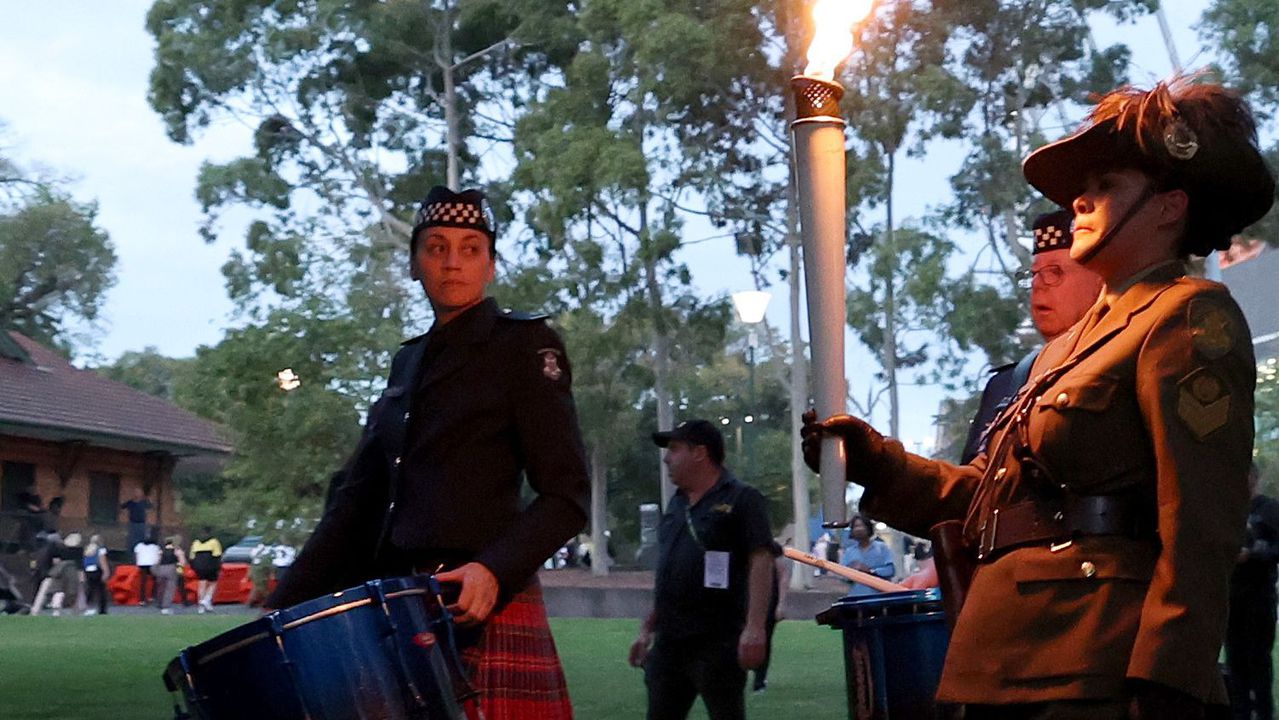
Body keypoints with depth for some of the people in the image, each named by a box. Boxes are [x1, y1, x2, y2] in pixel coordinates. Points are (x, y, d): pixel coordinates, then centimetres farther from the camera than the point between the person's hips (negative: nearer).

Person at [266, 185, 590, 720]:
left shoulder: (525, 345, 0)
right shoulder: (408, 361, 18)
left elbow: (567, 496, -7)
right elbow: (357, 498, 15)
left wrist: (495, 571, -23)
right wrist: (283, 609, 7)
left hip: (479, 611, -5)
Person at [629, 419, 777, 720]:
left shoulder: (741, 500, -5)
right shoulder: (677, 504, 18)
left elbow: (761, 561, -14)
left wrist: (755, 627, -24)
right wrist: (647, 628, 20)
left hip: (717, 643, -8)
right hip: (668, 642, 8)